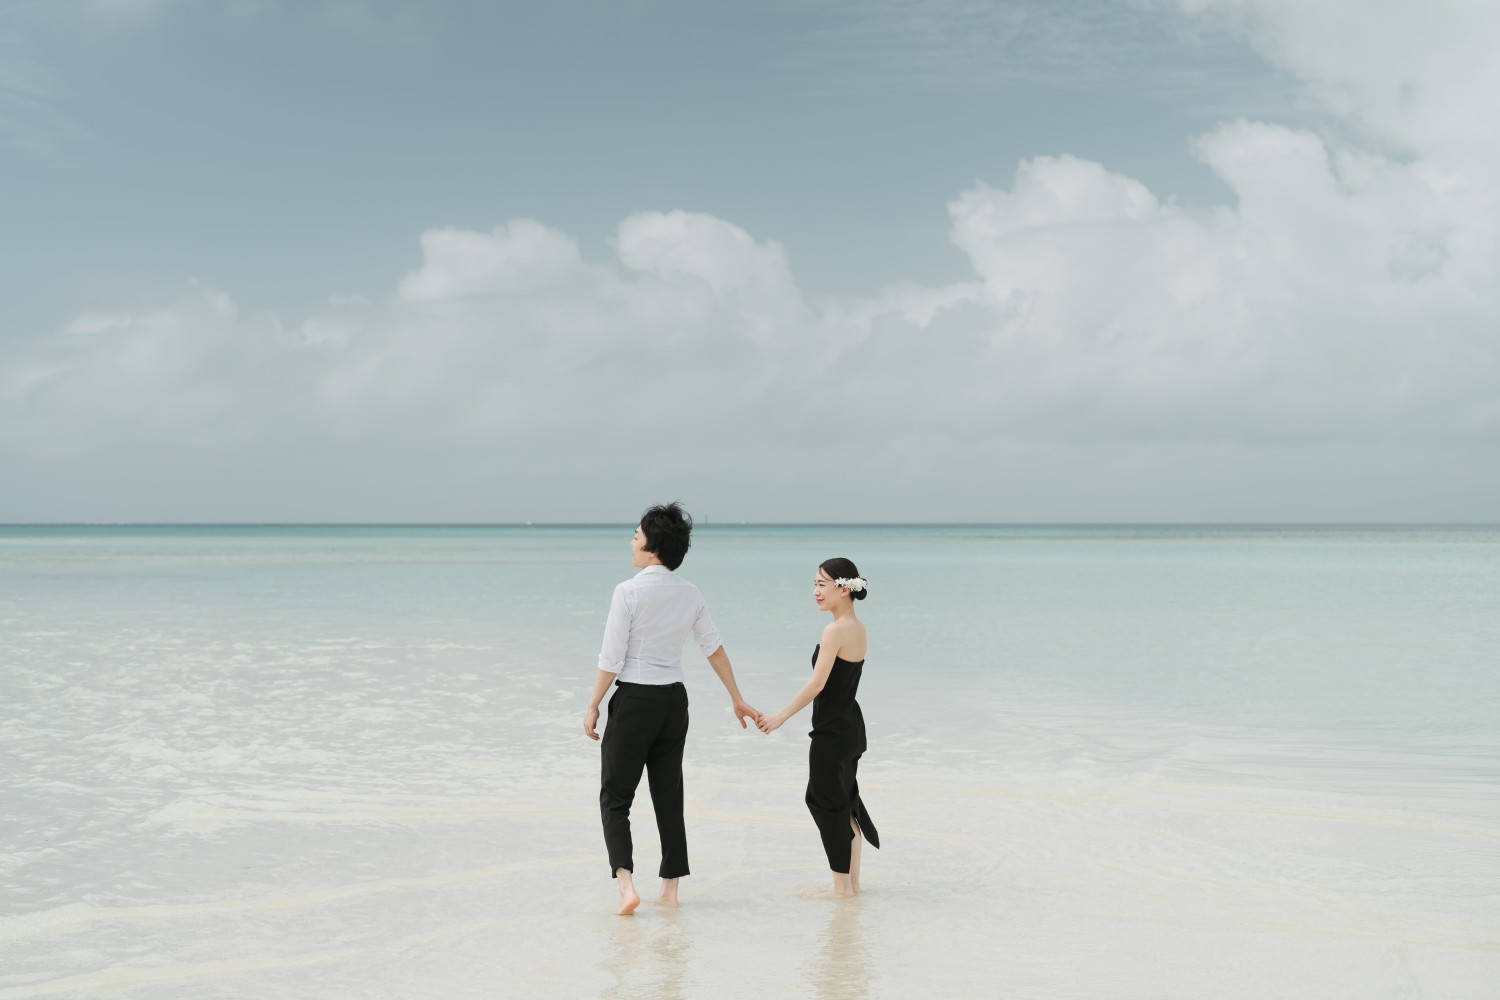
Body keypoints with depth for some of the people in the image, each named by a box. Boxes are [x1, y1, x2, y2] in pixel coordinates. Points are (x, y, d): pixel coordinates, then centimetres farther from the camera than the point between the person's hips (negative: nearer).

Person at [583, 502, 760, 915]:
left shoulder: (629, 592, -14)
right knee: (669, 796, 13)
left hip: (634, 699, -5)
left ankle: (626, 883, -14)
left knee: (615, 797, 2)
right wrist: (737, 699, 19)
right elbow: (715, 648, 11)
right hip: (674, 699, 6)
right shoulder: (689, 594, 3)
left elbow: (611, 659, -13)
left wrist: (593, 706, -4)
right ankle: (670, 889, 17)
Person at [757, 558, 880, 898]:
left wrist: (781, 716, -12)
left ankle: (842, 884, 8)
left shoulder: (835, 631, -19)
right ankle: (852, 880, 23)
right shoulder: (858, 628, 7)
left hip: (832, 731, -9)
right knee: (843, 801, 16)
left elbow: (817, 683, -19)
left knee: (826, 802, 1)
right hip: (851, 727, 9)